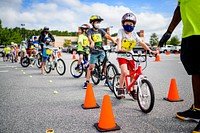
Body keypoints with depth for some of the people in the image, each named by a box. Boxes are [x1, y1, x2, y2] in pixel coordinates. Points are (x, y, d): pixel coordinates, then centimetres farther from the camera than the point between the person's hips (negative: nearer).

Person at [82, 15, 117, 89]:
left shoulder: (100, 31, 9)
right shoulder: (90, 31, -3)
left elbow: (107, 36, -4)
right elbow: (89, 37, -23)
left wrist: (113, 41, -20)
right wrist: (92, 42, -45)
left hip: (101, 51, 3)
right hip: (94, 52, -3)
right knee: (91, 67, -1)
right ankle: (87, 82, 7)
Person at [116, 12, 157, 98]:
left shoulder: (134, 34, 3)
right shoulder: (121, 31, -7)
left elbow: (141, 43, 1)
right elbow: (119, 40, -24)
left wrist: (150, 50, -8)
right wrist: (119, 49, -44)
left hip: (130, 56, 4)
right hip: (122, 56, -4)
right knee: (124, 72, -22)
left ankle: (134, 91, 23)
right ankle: (120, 88, -2)